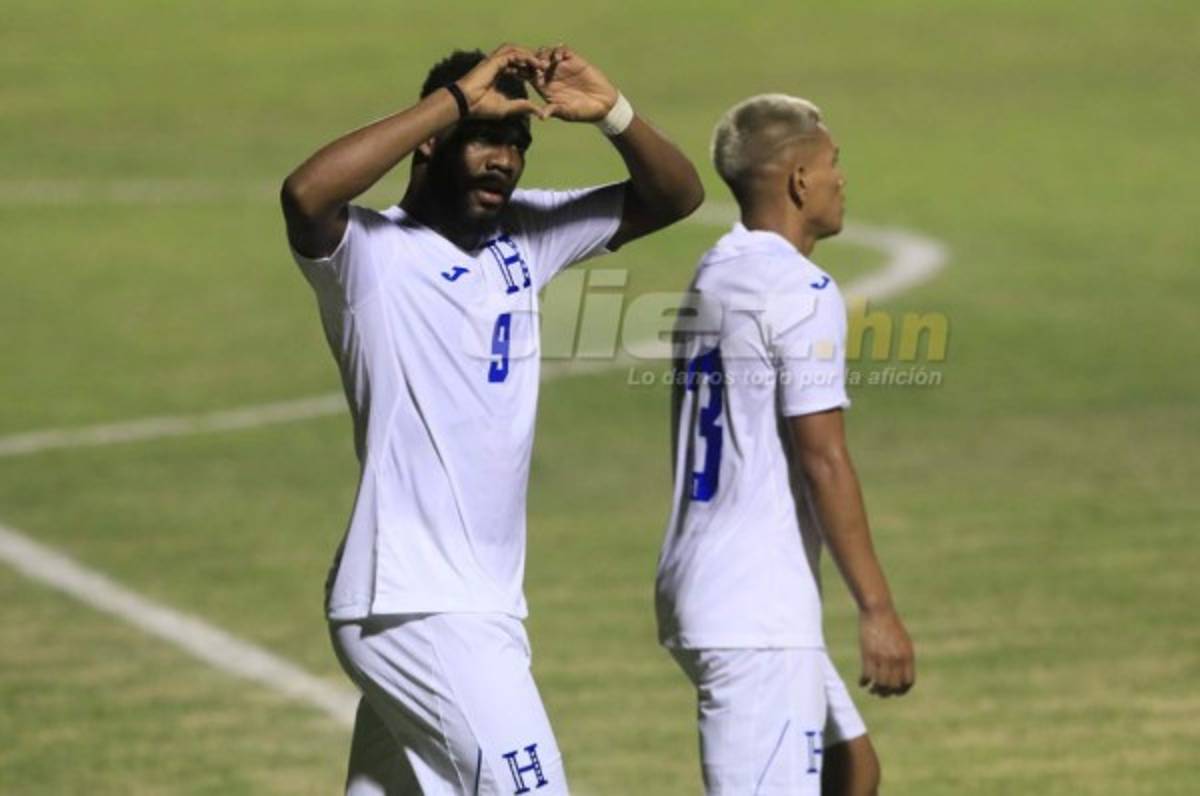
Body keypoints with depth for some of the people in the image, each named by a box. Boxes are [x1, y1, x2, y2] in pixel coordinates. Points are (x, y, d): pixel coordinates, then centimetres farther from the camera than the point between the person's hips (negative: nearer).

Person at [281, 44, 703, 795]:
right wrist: (454, 100, -26)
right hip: (419, 611, -8)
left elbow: (675, 196, 13)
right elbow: (306, 194, -31)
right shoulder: (368, 250, -9)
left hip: (480, 605, 8)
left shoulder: (523, 237, 12)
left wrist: (613, 113, -7)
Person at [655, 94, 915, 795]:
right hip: (758, 611, -10)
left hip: (694, 588, 10)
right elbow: (823, 461, -17)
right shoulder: (801, 291, -12)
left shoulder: (710, 280, 15)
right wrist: (877, 608, -16)